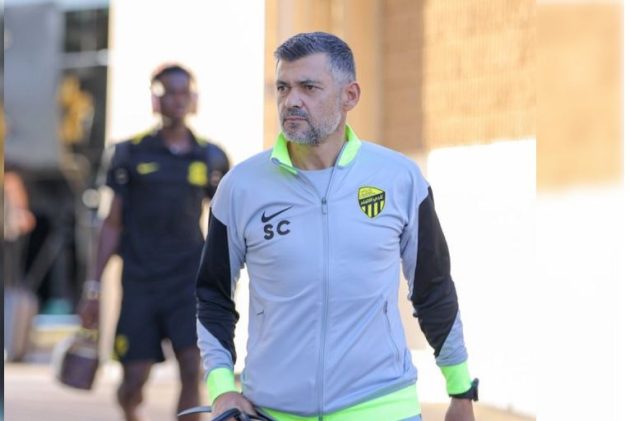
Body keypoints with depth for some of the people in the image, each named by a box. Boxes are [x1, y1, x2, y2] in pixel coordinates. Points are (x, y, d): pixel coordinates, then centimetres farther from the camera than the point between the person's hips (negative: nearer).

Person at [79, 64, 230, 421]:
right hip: (140, 281, 0)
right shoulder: (132, 153, 1)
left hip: (190, 275, 0)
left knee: (192, 368, -16)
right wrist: (94, 287, 1)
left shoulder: (210, 158, 4)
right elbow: (113, 223, 4)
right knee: (133, 383, 0)